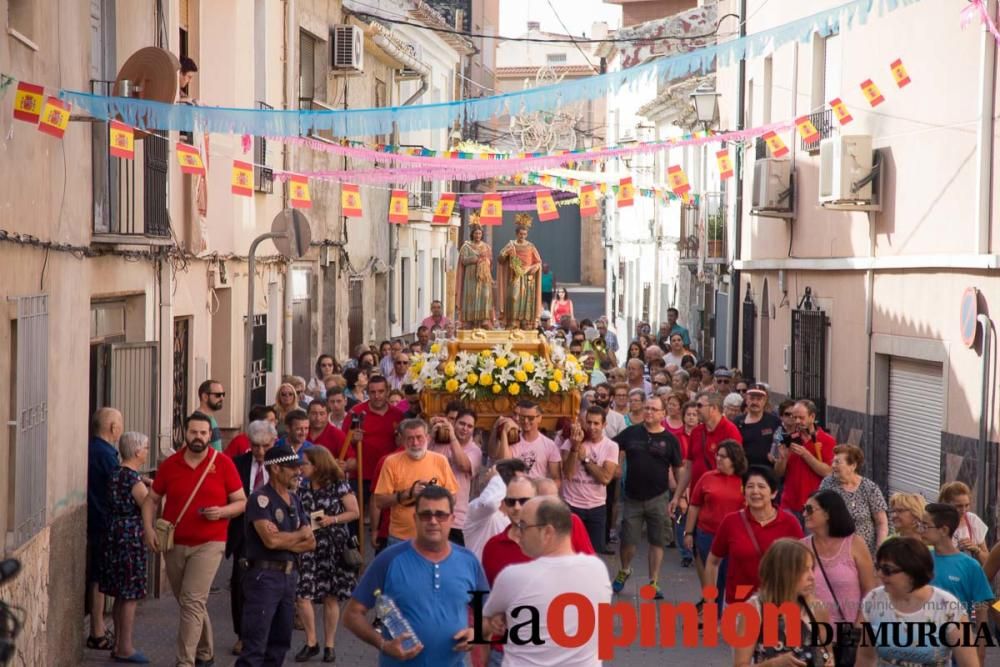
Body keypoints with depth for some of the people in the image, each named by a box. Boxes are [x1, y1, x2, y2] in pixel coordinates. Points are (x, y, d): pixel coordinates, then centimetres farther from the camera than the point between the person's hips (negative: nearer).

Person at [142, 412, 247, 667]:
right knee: (192, 603, 16)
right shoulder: (169, 464, 3)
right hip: (174, 544, 4)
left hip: (209, 544, -4)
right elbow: (151, 499, 10)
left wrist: (222, 512, -18)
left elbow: (241, 502, 1)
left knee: (192, 601, -14)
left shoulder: (223, 464, -5)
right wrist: (148, 528, -5)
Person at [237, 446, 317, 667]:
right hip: (264, 576, -8)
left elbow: (311, 542, 9)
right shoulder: (261, 498, -11)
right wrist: (300, 535, -4)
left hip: (289, 575, 8)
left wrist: (284, 540, -10)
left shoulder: (294, 501, 13)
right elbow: (271, 540, -22)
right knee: (255, 647, -10)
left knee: (279, 643, 12)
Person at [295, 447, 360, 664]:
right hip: (307, 546, 3)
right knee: (302, 595, -7)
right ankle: (311, 642, 9)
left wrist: (333, 519, -14)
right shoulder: (302, 488, 6)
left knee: (331, 597, 3)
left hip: (332, 547, -3)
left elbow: (355, 512, -3)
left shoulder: (339, 486, -5)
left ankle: (329, 644, 16)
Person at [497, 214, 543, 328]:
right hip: (515, 276, -1)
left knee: (527, 299, -2)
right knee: (514, 298, -12)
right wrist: (506, 254, -18)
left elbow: (538, 261, 10)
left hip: (528, 277, 1)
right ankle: (513, 322, -12)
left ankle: (526, 323, 0)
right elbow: (500, 259, 3)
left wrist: (535, 268, -11)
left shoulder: (530, 246, 8)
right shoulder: (511, 245, 6)